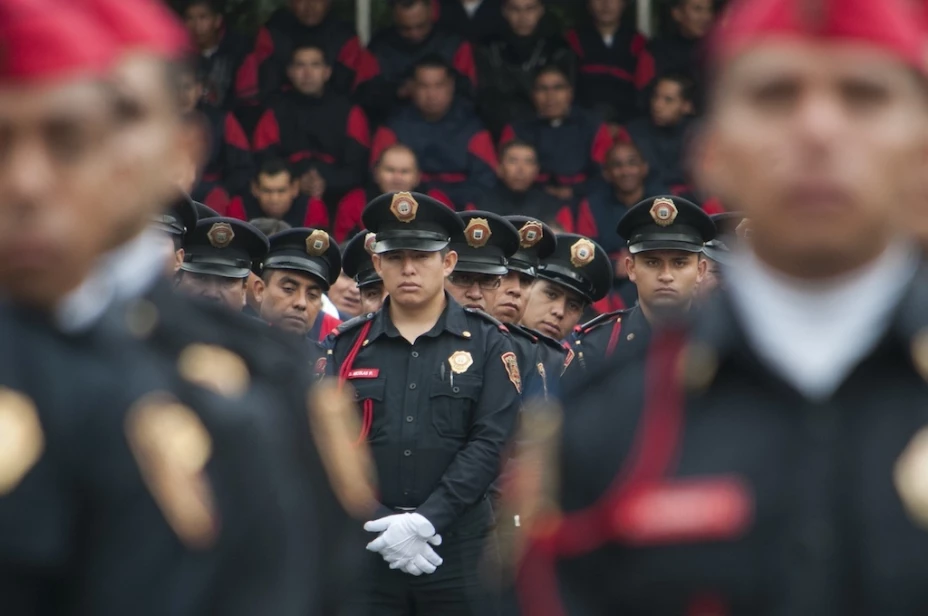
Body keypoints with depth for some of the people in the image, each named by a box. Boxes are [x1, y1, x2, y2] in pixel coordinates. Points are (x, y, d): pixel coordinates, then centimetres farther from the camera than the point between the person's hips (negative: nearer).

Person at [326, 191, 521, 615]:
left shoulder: (486, 342, 4)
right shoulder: (346, 346, 9)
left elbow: (491, 442, -5)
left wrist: (426, 520, -14)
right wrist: (376, 525, -11)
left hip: (459, 547, -1)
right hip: (364, 548, 1)